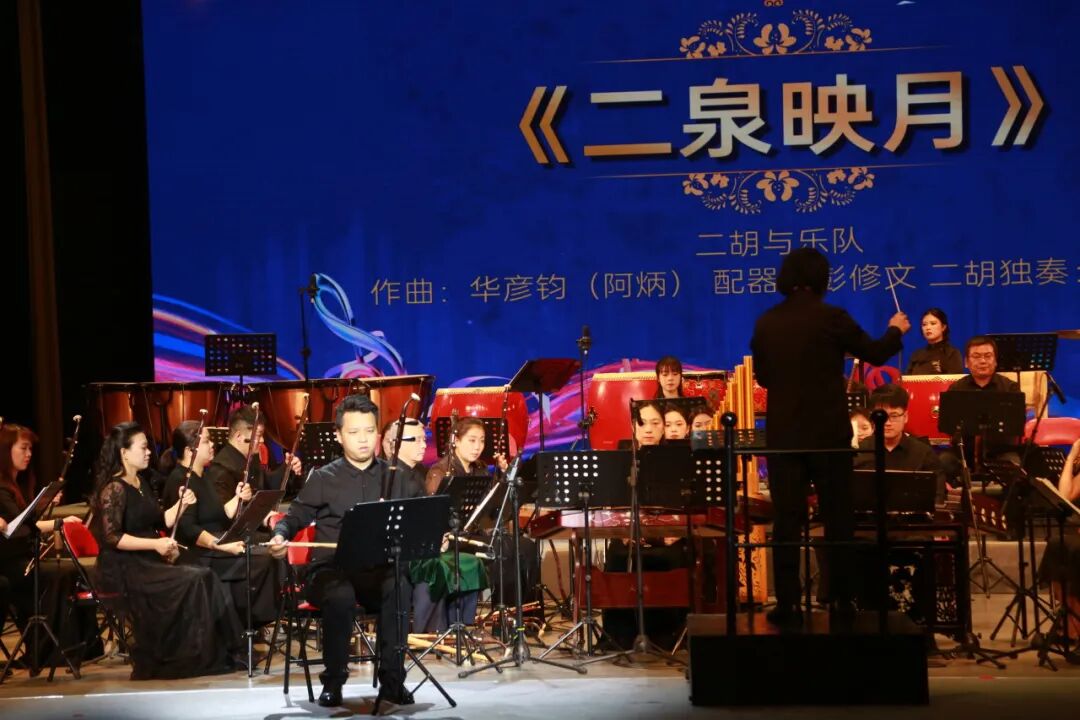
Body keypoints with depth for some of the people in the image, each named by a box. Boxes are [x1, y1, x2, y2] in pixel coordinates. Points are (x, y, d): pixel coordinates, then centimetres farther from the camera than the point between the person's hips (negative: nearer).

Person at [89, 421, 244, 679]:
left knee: (205, 578, -13)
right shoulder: (114, 489, -11)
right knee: (192, 583, -24)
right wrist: (155, 544, -23)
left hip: (148, 563, 8)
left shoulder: (141, 485, 16)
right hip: (124, 571, -8)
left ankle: (216, 653, -16)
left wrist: (181, 505, 5)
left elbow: (161, 522, 21)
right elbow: (111, 537, -20)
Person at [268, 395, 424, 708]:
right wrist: (280, 536, -12)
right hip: (332, 569, -1)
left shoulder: (397, 477, 13)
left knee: (400, 587, -34)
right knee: (341, 595, -37)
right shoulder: (323, 479, 9)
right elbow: (295, 517, 10)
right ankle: (333, 681, -16)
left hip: (380, 570, 1)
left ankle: (392, 678, -21)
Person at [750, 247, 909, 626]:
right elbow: (874, 354, 3)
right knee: (838, 518, 8)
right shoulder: (831, 318, -9)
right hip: (829, 432, -2)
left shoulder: (766, 323, 1)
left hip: (783, 433, 2)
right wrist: (895, 330, 23)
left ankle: (787, 605, 1)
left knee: (786, 520, 3)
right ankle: (843, 601, 12)